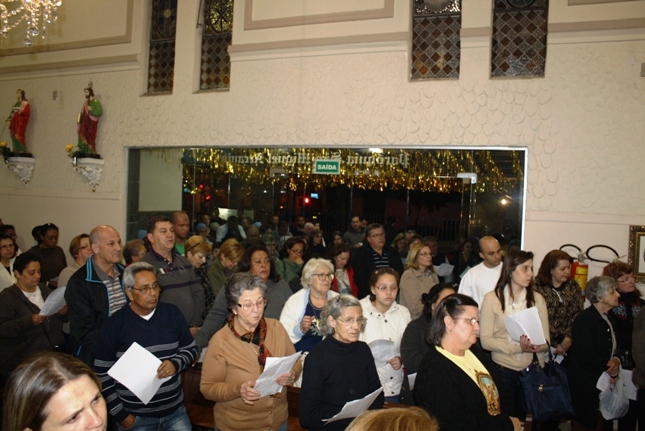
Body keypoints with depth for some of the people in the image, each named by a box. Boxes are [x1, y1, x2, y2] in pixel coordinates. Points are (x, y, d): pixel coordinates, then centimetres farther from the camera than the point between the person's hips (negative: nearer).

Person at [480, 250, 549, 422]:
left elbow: (546, 341, 0)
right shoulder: (492, 298, -6)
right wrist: (517, 348, -21)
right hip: (504, 369, -2)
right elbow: (485, 340, -10)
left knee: (523, 418, 12)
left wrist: (533, 346, -21)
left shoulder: (537, 299, 4)